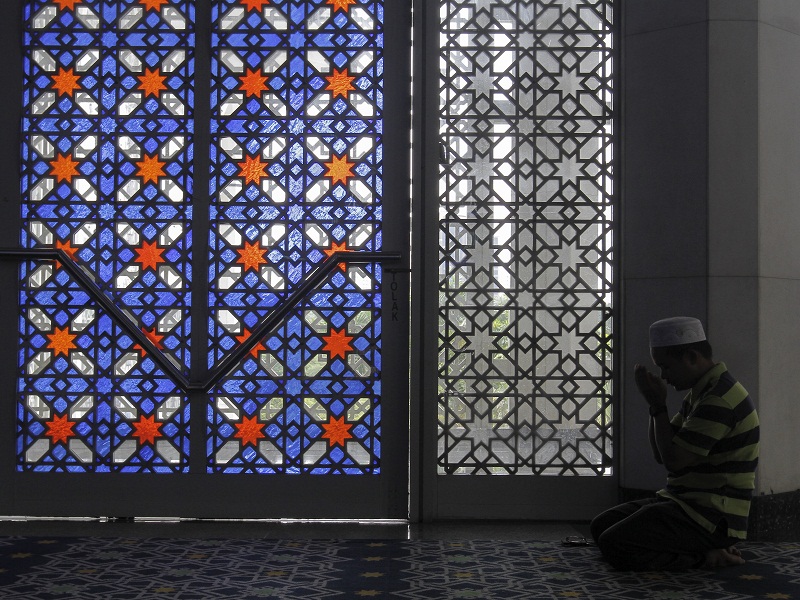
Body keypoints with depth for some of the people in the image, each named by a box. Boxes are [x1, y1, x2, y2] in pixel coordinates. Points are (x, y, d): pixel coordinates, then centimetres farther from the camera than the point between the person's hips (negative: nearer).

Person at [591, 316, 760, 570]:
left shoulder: (720, 399, -20)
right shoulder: (699, 394, 14)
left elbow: (673, 460, -21)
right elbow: (660, 453, 16)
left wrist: (658, 406, -9)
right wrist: (655, 404, 2)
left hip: (712, 518, -11)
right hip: (682, 501, 11)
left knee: (614, 544, -20)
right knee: (601, 525, 8)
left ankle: (705, 556, -8)